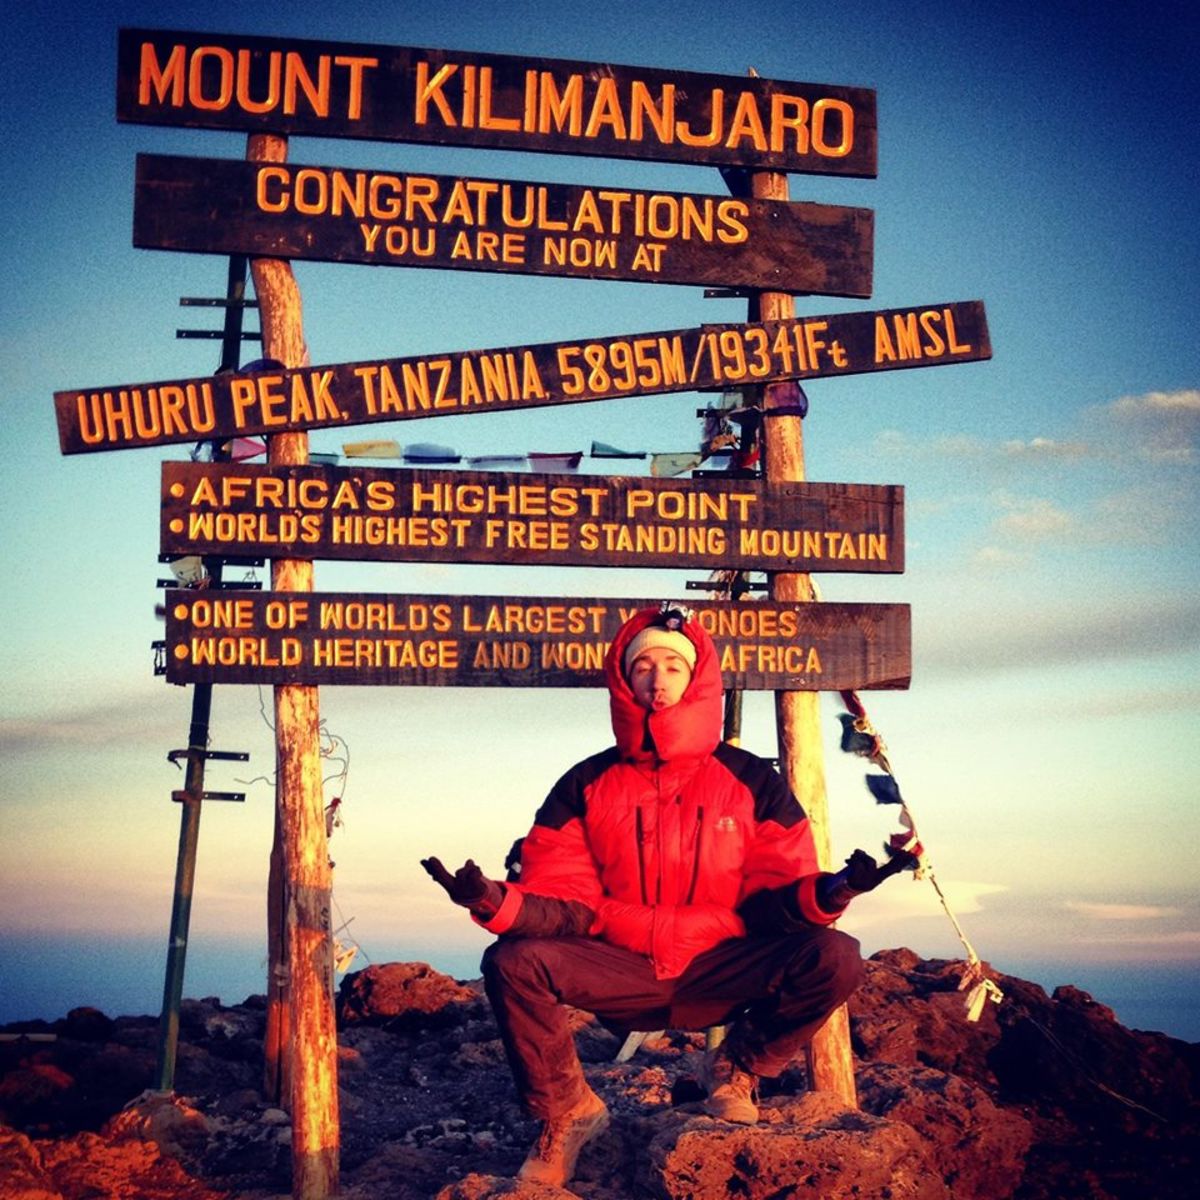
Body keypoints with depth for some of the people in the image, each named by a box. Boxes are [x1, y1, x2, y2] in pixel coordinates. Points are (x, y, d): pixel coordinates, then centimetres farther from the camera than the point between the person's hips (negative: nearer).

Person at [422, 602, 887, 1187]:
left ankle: (736, 1068, 4)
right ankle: (565, 1112, -2)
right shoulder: (585, 787, 2)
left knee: (835, 957, -24)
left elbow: (773, 899, -2)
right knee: (512, 963, -27)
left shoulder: (751, 782, 1)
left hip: (721, 973, 0)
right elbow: (563, 902, -4)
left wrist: (820, 895, -25)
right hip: (619, 973, 0)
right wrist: (499, 902, -25)